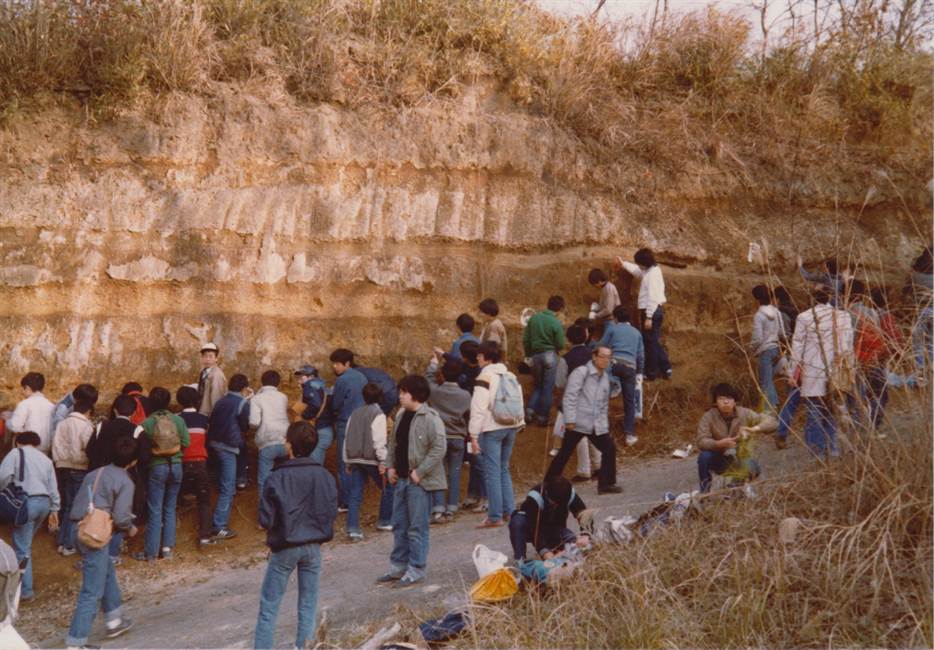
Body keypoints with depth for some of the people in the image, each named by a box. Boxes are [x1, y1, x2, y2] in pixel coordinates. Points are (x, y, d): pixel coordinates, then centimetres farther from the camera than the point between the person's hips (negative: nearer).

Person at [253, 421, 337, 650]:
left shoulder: (276, 478, -15)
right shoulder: (325, 476, -5)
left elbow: (266, 520, -13)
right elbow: (332, 513, 0)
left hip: (284, 547, -3)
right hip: (313, 547, 3)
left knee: (269, 606, 7)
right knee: (308, 605, 12)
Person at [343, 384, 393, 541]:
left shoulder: (354, 414, 12)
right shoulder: (378, 415, -7)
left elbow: (347, 438, 14)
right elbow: (379, 440, -15)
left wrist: (347, 461, 19)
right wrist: (383, 461, -12)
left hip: (355, 458, 5)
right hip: (371, 459, -5)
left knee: (355, 494, 4)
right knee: (387, 488, 14)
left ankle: (353, 528, -5)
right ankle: (384, 521, 20)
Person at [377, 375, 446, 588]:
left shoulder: (430, 418, -15)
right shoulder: (402, 417, 12)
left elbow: (439, 448, -21)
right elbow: (393, 443, 22)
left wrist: (420, 471, -20)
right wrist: (390, 466, 9)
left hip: (419, 482, -9)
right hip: (401, 480, 9)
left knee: (417, 528, -1)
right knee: (399, 526, 15)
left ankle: (417, 570, 7)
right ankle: (398, 566, 25)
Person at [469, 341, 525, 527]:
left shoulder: (484, 378, -12)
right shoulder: (511, 377, 11)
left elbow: (478, 409, -15)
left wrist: (474, 435, -12)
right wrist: (518, 425, 23)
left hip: (491, 429, -7)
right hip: (511, 427, 7)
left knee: (492, 472, -4)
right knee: (504, 469, 17)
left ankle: (495, 517, -3)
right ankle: (509, 511, 17)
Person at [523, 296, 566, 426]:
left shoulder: (534, 318, 0)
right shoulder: (556, 323, -14)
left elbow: (525, 339, 3)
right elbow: (560, 345, -11)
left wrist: (529, 353, 16)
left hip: (535, 355, 4)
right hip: (550, 355, -4)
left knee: (537, 385, 19)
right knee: (548, 388, 6)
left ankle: (530, 409, 4)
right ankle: (543, 417, 8)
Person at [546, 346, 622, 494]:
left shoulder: (605, 377, 14)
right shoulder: (581, 372, -10)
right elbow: (570, 397, -15)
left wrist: (605, 425, 15)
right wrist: (570, 420, -19)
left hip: (597, 426, 7)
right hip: (577, 424, -7)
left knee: (610, 449, 2)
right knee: (564, 453, -2)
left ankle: (606, 484, 14)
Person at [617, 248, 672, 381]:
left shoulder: (652, 273, -19)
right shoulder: (651, 270, 11)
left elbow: (652, 297, -23)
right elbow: (637, 270, 33)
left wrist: (648, 317, -24)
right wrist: (623, 264, 43)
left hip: (652, 311, -10)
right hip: (655, 310, 10)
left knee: (651, 342, -1)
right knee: (654, 342, 15)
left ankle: (651, 373, 6)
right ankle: (665, 368, 15)